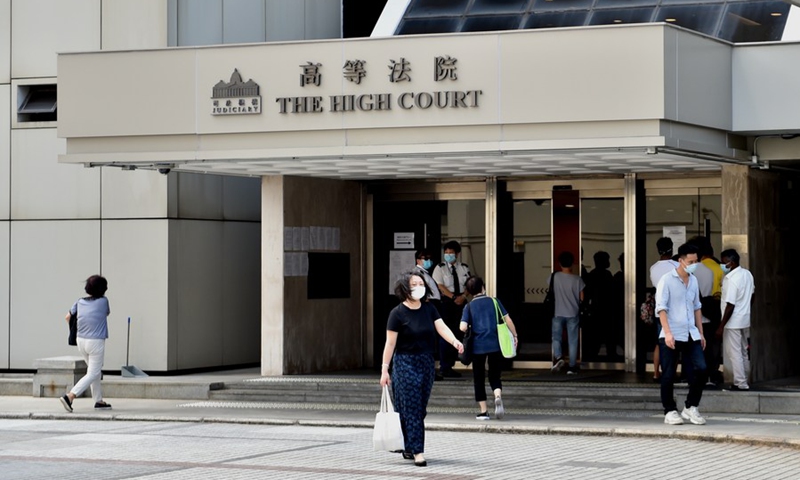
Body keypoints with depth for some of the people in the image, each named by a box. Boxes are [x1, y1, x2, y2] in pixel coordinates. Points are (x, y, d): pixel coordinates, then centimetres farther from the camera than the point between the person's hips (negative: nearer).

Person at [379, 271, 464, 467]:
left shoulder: (429, 309, 4)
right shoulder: (398, 313, -9)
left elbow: (441, 327, -9)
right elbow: (390, 343, -8)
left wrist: (454, 341, -29)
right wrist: (385, 369, -10)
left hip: (427, 363, 5)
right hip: (406, 363, -5)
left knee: (420, 409, 9)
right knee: (411, 409, -7)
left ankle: (408, 448, 21)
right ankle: (417, 452, -8)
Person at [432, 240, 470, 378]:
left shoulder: (464, 268, 11)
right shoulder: (440, 268, -1)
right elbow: (440, 286, -9)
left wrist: (463, 296, -10)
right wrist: (454, 297, -17)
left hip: (461, 302, 4)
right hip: (446, 302, -4)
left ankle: (449, 365, 11)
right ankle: (444, 367, -2)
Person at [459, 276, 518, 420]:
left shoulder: (469, 306, 1)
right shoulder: (494, 301, 4)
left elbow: (463, 327, -9)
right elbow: (507, 319, 1)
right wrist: (515, 335, 14)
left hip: (478, 346, -1)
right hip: (495, 345, 1)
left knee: (479, 379, 11)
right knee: (494, 376, 10)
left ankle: (483, 411, 10)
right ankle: (498, 396, -22)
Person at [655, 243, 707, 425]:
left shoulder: (694, 281, 13)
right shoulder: (667, 280, -6)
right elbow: (661, 308, -11)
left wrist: (700, 333, 17)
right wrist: (667, 332, -20)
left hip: (691, 335, 5)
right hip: (671, 336, -5)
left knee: (700, 369, -6)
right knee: (668, 376, 0)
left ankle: (690, 408, 8)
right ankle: (670, 411, 12)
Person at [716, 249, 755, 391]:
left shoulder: (731, 280, -22)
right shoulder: (747, 274, 4)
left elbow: (730, 306, -23)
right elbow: (752, 294, 17)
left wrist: (721, 326, -19)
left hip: (733, 322, -9)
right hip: (745, 320, 9)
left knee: (734, 353, -1)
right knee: (743, 352, 16)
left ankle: (740, 383, 1)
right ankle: (744, 380, 23)